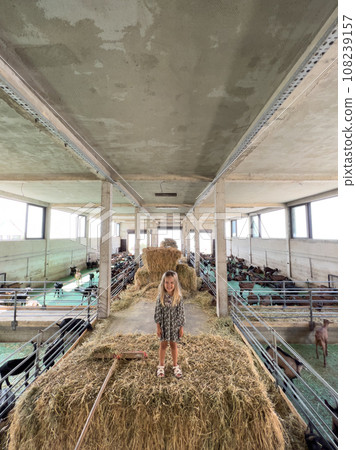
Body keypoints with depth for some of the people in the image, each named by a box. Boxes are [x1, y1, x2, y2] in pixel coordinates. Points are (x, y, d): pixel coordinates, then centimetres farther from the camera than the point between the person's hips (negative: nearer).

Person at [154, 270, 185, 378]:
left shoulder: (178, 297, -14)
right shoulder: (160, 297, -15)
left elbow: (181, 313, -7)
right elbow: (157, 312, -7)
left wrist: (181, 327, -3)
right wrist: (158, 327, -5)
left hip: (174, 325, 0)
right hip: (164, 325, 0)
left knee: (173, 345, 17)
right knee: (163, 345, 16)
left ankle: (175, 365, 39)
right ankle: (161, 366, 39)